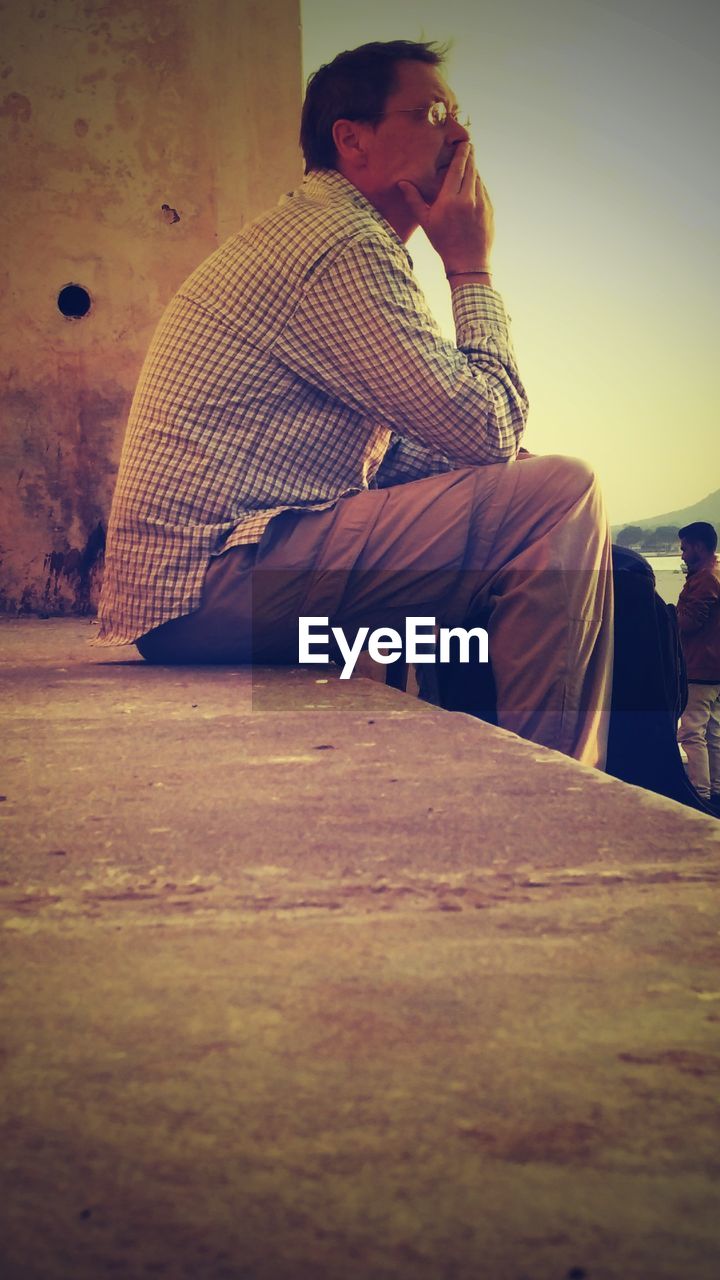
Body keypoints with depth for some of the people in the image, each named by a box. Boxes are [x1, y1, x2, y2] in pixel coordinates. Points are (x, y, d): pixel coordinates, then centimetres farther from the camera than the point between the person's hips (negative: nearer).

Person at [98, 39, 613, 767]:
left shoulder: (302, 236, 23)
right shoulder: (344, 247, -12)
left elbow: (396, 455, 22)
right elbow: (486, 432, -14)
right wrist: (472, 270, -1)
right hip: (214, 582, -11)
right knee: (559, 497, -18)